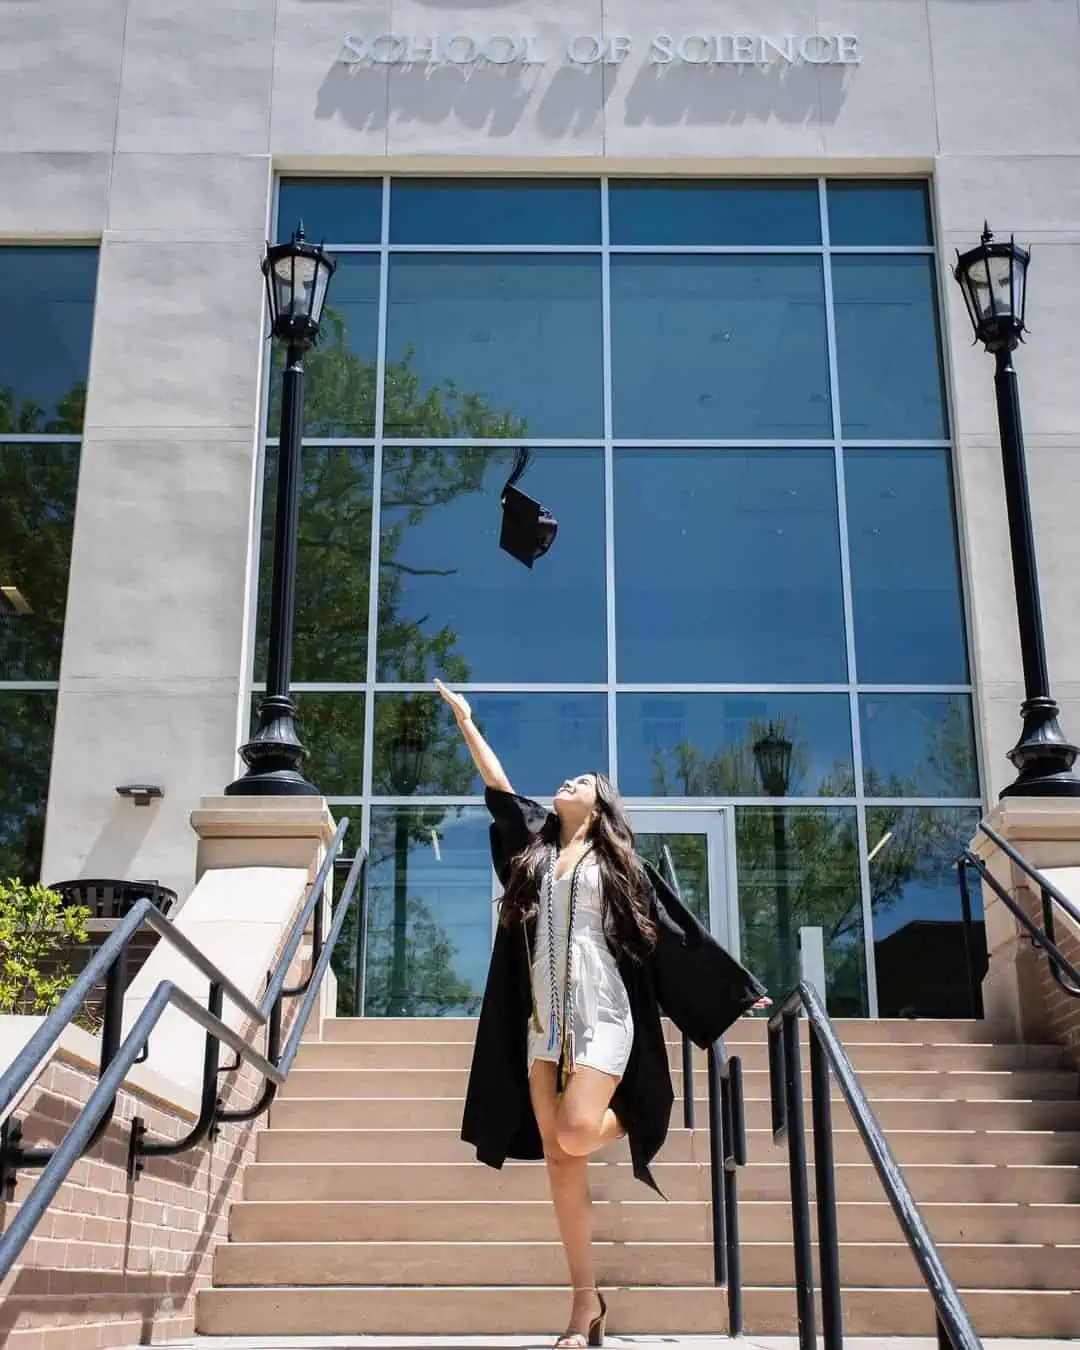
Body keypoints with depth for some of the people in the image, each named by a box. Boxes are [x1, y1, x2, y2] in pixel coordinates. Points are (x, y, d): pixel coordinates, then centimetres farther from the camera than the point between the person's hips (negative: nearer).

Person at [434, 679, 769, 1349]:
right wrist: (467, 723, 23)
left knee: (574, 1136, -23)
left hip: (601, 1016, -4)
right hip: (542, 1022, 4)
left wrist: (744, 991, 8)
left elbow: (679, 932, 8)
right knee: (558, 1159, -1)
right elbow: (500, 789, 21)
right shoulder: (535, 849, 17)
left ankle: (629, 1122, 13)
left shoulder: (619, 863, 7)